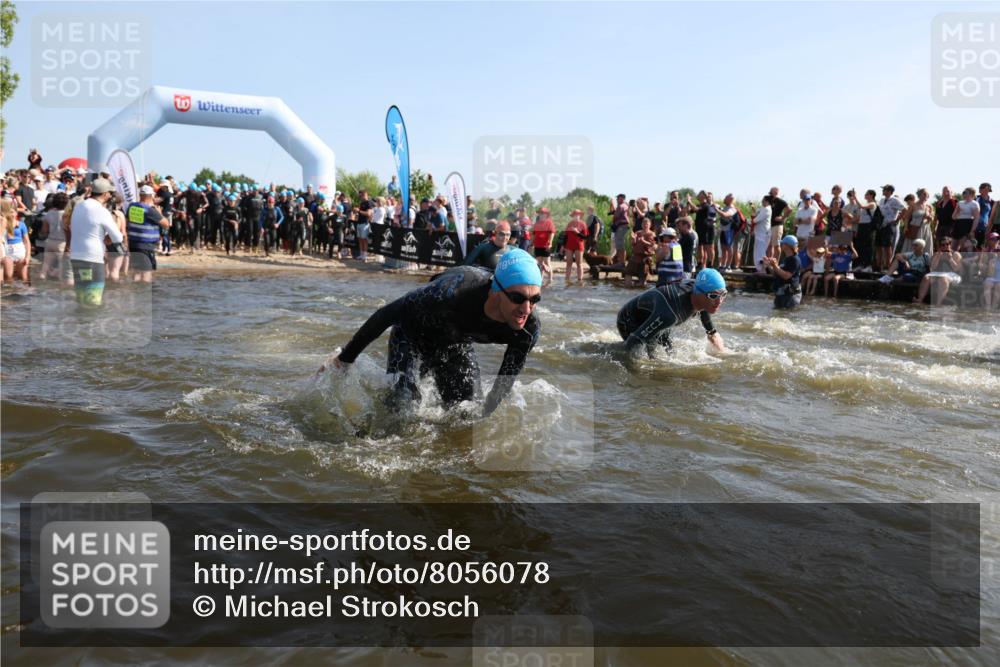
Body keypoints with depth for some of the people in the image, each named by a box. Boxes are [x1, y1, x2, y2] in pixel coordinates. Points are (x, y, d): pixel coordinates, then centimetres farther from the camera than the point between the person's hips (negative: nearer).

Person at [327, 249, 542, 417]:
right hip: (413, 334, -4)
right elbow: (386, 314, -29)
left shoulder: (529, 329, -29)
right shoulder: (454, 291, -43)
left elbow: (504, 384, -11)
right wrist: (345, 359, -20)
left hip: (457, 344, 5)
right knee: (403, 401, -23)